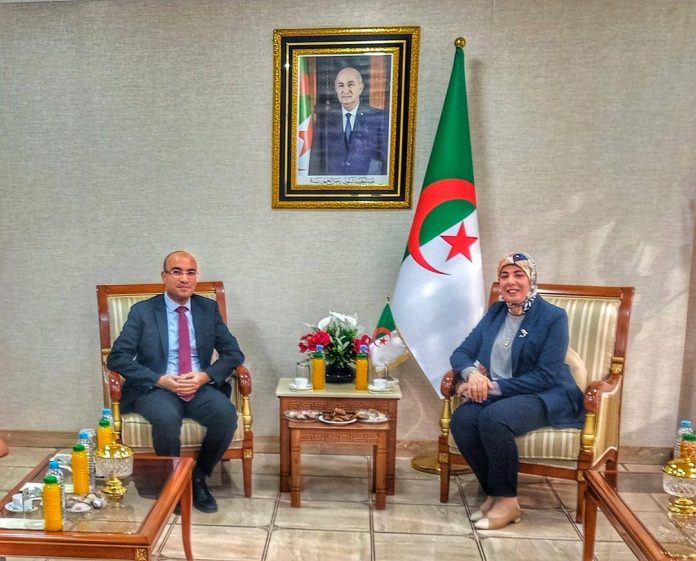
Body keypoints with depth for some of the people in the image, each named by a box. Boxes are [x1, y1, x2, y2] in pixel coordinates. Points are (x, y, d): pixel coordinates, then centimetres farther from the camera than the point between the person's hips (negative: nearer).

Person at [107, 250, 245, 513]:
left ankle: (198, 477, -2)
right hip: (156, 388, -2)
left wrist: (206, 376, -13)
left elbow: (233, 353, 7)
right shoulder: (142, 311, 2)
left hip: (200, 386, 2)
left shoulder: (209, 308, 9)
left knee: (226, 413, -27)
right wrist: (160, 379, -17)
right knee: (167, 418, -34)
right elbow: (117, 358, -4)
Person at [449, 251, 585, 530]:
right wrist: (472, 373, -18)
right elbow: (461, 352, 6)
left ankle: (507, 500, -13)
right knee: (461, 419, -26)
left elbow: (546, 376, -15)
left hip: (546, 396, -5)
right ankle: (493, 492, -6)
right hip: (495, 394, 5)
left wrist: (495, 386, -22)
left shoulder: (553, 317, -7)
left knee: (493, 419, -34)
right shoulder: (495, 312, 10)